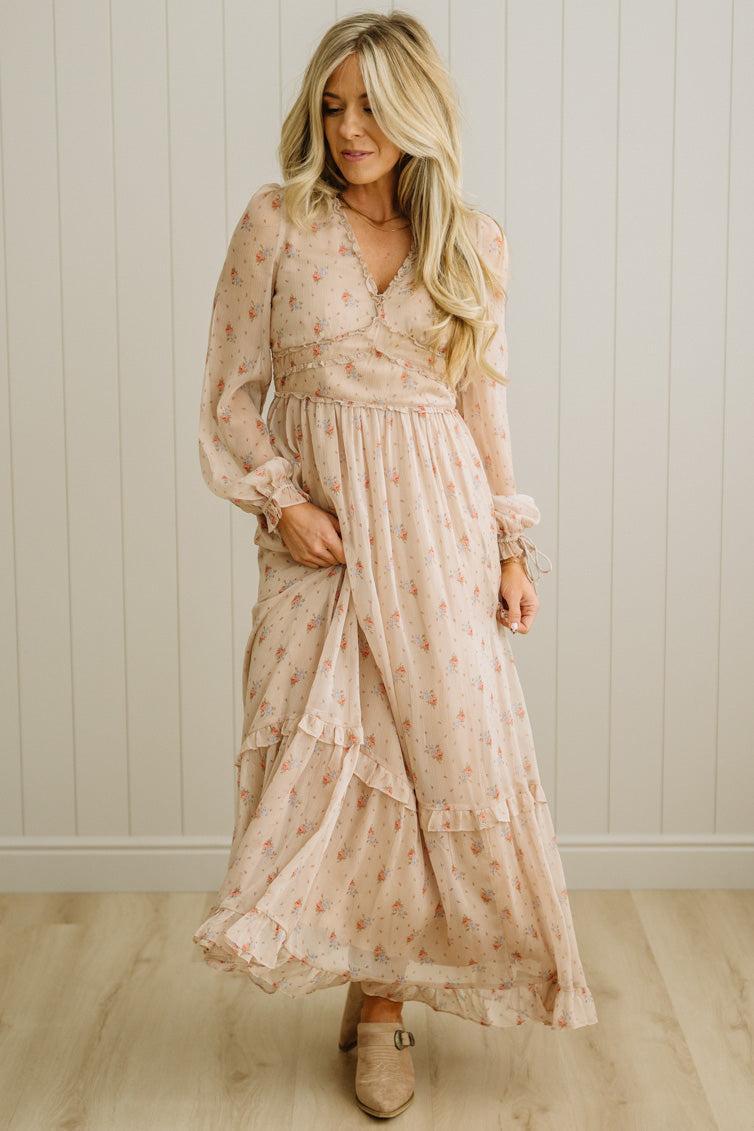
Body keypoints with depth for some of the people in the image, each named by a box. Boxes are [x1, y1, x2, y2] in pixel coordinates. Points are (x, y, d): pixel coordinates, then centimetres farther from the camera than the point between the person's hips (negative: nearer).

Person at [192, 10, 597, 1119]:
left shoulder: (472, 242, 6)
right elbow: (231, 390, 2)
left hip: (437, 523, 2)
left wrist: (512, 546, 7)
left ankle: (382, 994, 16)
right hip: (318, 520, -1)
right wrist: (281, 500, -12)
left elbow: (485, 404, 10)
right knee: (321, 748, -6)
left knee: (441, 745, -1)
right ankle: (376, 994, 16)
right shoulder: (276, 223, 0)